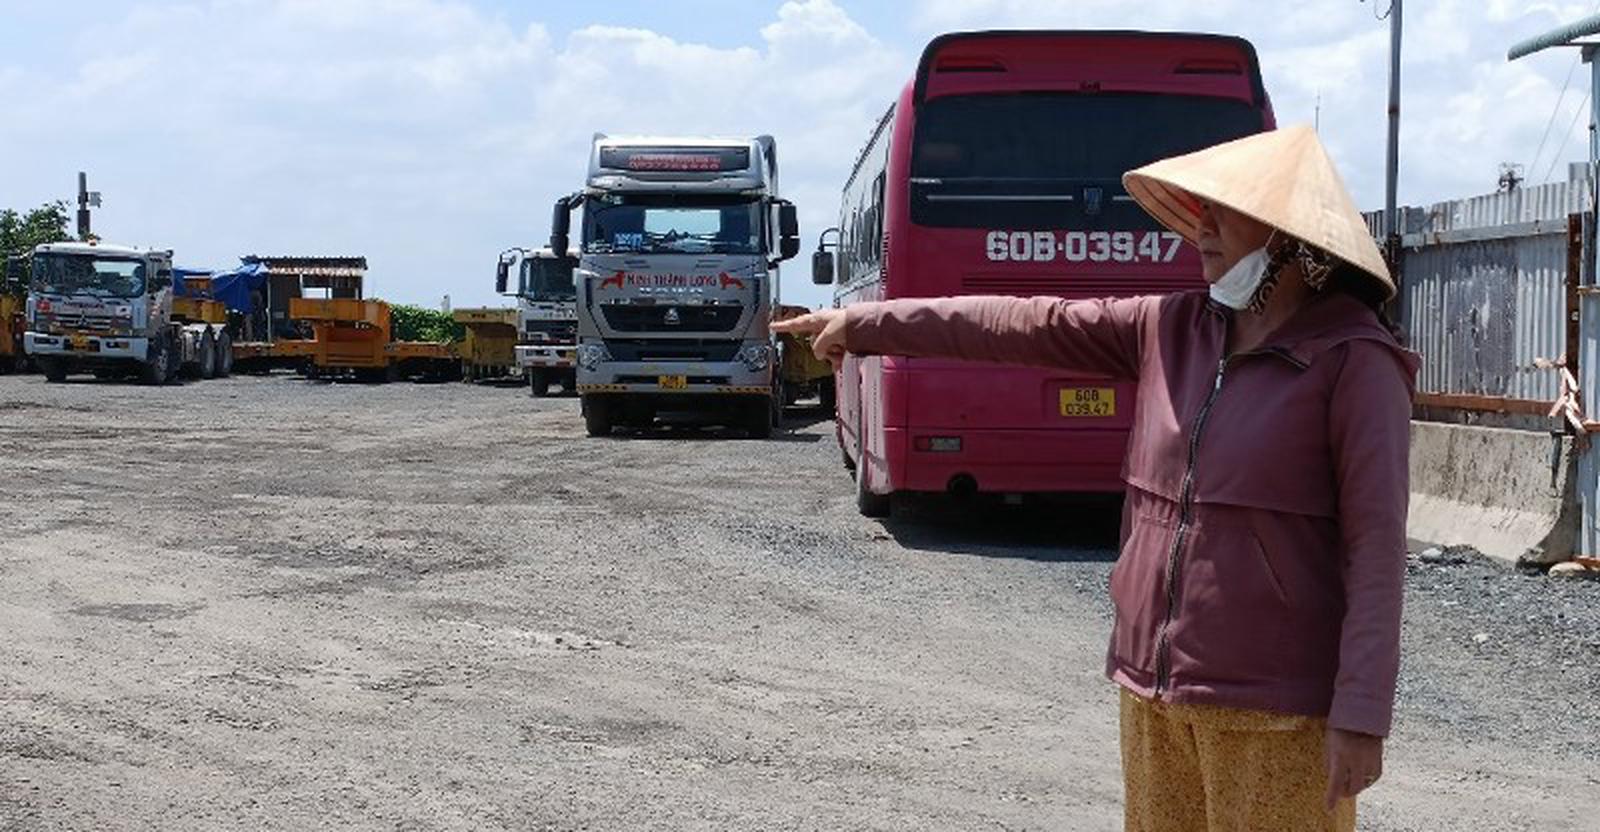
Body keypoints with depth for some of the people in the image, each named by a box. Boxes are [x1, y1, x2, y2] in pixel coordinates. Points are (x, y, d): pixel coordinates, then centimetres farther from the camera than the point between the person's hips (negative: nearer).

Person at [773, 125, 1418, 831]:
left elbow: (1375, 547, -13)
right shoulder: (1172, 329, 8)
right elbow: (1025, 324, 11)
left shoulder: (1354, 360, -10)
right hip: (1153, 689, 6)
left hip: (1272, 708, -6)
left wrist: (1361, 716, -17)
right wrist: (864, 322, 13)